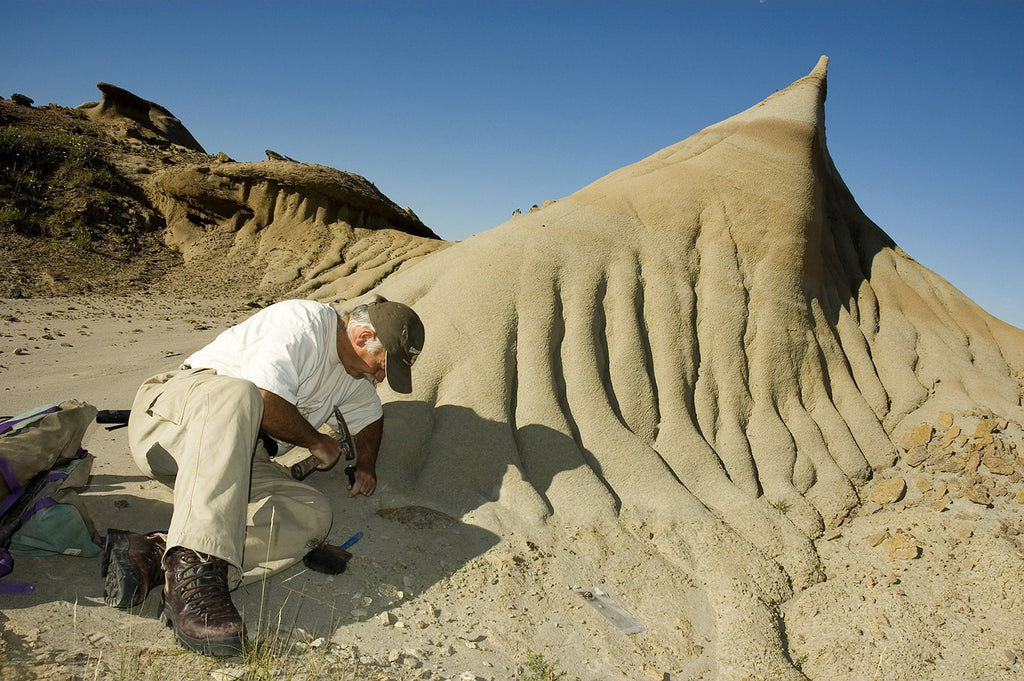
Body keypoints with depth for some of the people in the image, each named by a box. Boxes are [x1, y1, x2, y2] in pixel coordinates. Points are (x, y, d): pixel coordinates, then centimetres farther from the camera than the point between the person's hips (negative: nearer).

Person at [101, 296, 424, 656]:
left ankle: (156, 556, -33)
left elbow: (369, 415, 33)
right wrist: (317, 441, -8)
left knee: (312, 515, -22)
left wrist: (366, 465, 16)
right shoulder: (301, 320, -14)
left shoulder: (353, 373, 15)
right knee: (234, 392, -42)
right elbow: (265, 402, -24)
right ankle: (194, 569, -49)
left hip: (240, 457, 7)